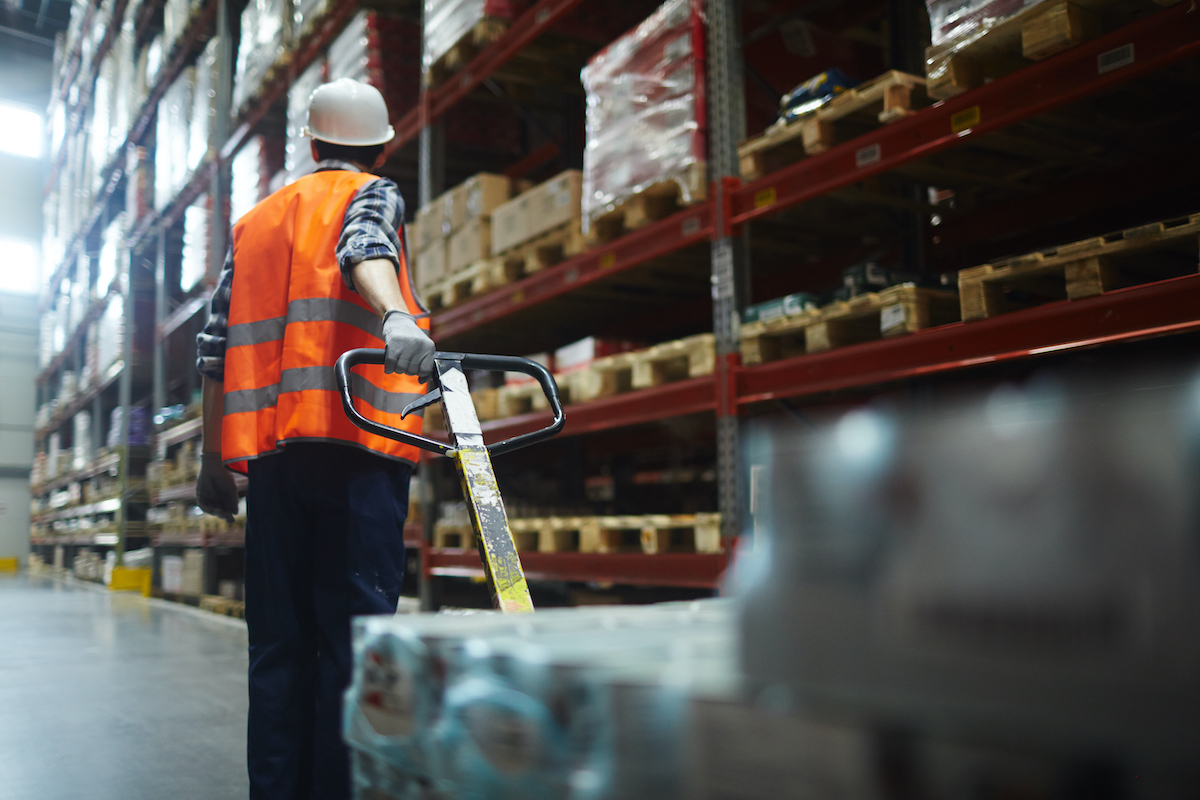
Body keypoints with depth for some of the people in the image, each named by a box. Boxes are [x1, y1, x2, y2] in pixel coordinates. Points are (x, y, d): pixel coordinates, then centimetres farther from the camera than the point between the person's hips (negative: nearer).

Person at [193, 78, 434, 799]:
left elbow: (217, 346, 19)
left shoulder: (254, 220, 24)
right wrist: (398, 316, -37)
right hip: (357, 440, -5)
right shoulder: (375, 194, 9)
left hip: (271, 449, 5)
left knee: (279, 639, 9)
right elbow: (365, 249, -17)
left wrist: (213, 462, 22)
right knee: (355, 631, -5)